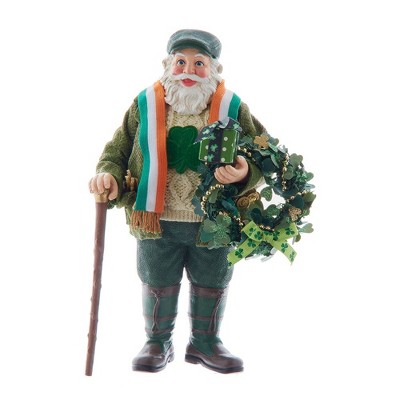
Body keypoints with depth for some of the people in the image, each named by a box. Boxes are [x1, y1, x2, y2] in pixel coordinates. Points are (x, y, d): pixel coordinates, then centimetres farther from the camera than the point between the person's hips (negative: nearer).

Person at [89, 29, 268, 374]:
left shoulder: (233, 108, -5)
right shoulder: (145, 105, -4)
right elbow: (117, 152, 4)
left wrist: (244, 174, -23)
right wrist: (108, 175, -18)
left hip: (215, 222, 1)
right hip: (157, 221, 0)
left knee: (212, 287, 17)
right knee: (158, 287, 15)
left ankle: (205, 342, 40)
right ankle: (157, 343, 38)